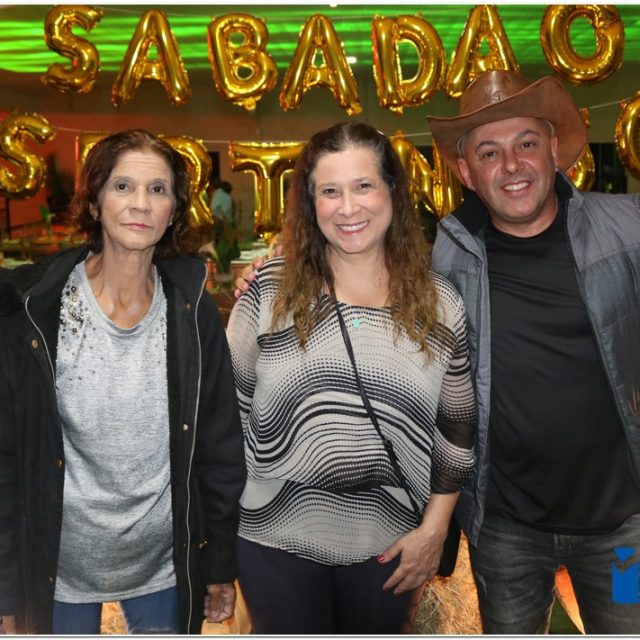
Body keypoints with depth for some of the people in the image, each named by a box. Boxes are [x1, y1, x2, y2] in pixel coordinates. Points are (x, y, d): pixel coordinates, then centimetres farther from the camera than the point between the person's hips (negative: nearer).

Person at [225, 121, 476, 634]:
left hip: (389, 543, 1)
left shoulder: (440, 303, -2)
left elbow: (456, 429, 4)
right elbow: (229, 399, 0)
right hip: (277, 536, -1)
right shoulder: (271, 288, -6)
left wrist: (435, 528, 1)